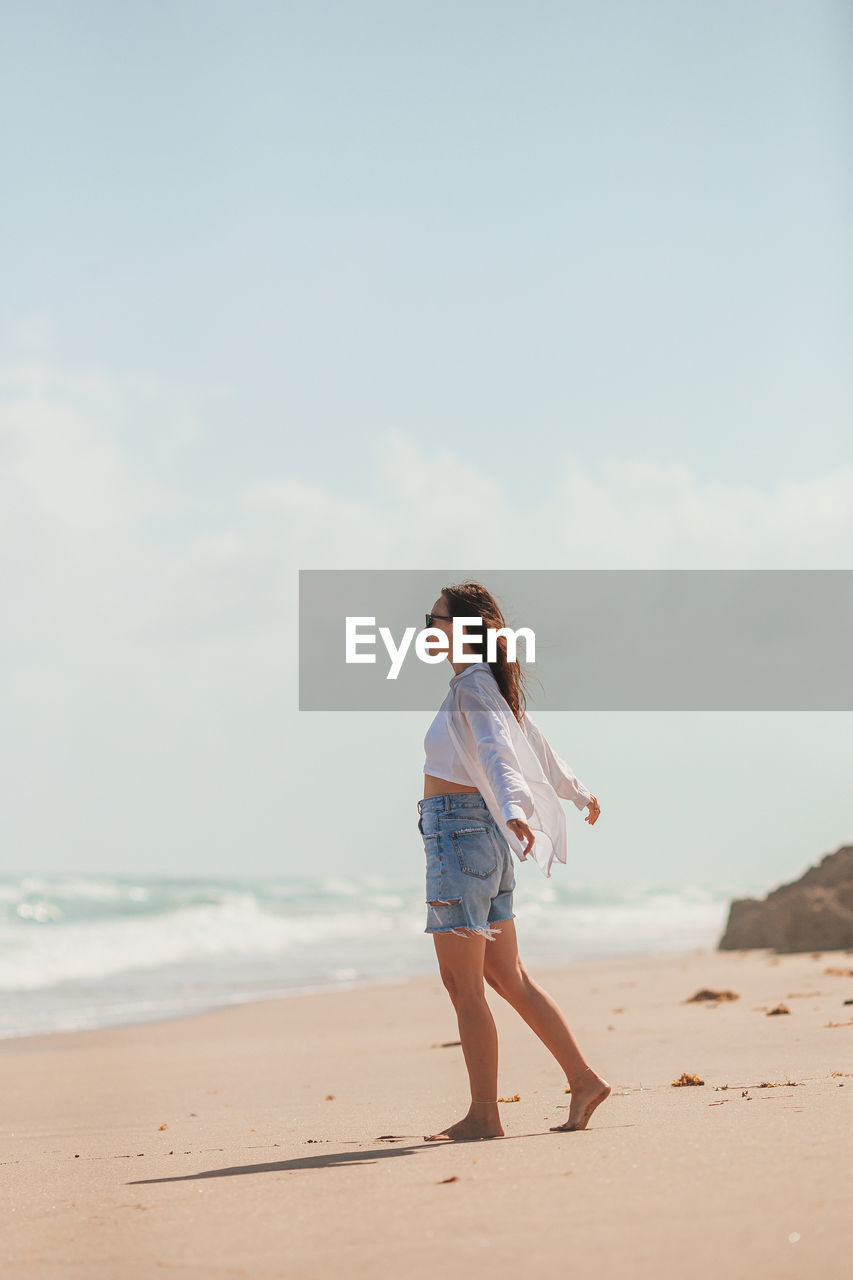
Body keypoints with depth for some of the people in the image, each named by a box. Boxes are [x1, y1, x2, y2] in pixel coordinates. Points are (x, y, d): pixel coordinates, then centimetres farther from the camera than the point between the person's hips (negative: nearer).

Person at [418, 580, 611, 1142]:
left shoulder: (471, 687, -12)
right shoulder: (486, 685, 16)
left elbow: (497, 754, -28)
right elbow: (536, 743, 29)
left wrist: (513, 809, -45)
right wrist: (577, 791, 44)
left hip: (458, 831, -10)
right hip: (483, 836, 10)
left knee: (463, 985, -6)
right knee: (508, 978, 12)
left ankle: (484, 1116, -3)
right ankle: (584, 1080, 14)